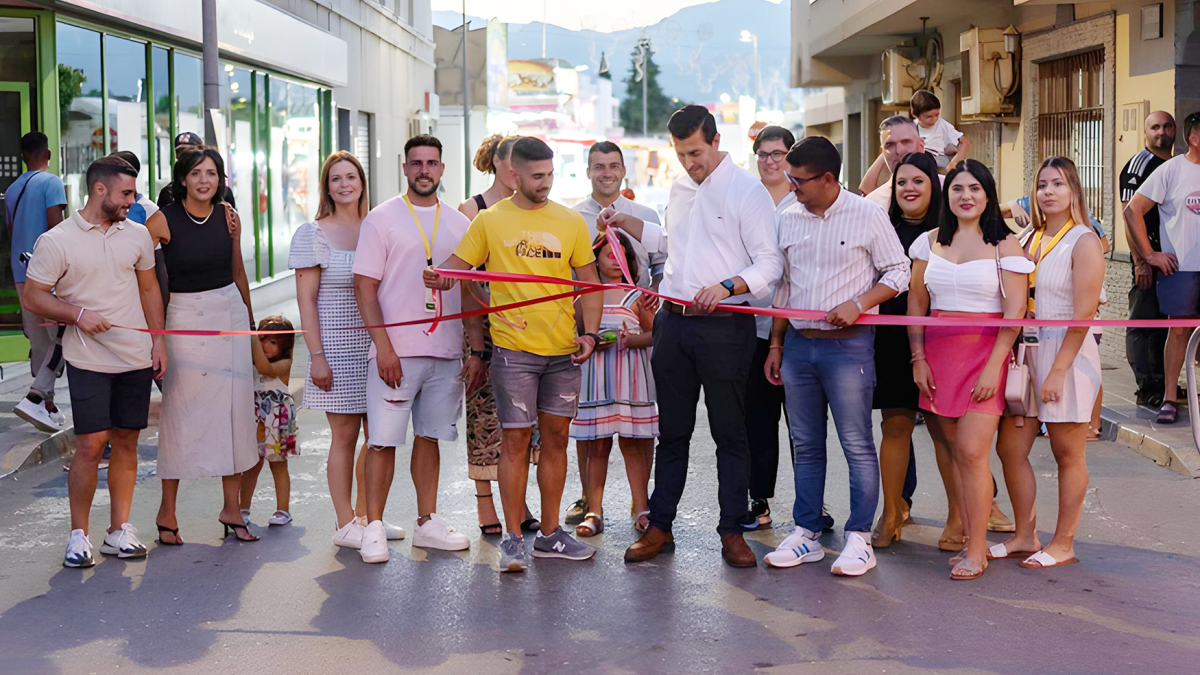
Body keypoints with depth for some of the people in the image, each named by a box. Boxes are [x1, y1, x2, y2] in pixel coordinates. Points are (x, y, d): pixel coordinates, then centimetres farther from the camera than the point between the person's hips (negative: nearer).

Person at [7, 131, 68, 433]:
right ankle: (35, 397, -17)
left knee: (39, 342, 13)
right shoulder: (51, 182, -8)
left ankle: (48, 405, 15)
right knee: (63, 337, -3)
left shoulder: (12, 190, 15)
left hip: (21, 274, 7)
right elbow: (55, 227, -16)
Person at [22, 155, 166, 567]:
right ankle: (79, 534, 6)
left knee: (126, 442, 7)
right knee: (91, 444, -7)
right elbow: (32, 298, -3)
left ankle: (119, 529, 16)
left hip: (136, 359, 4)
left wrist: (158, 340, 10)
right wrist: (78, 314, -16)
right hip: (88, 360, -4)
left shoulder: (137, 235, 8)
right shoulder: (57, 241, -6)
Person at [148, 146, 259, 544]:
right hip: (186, 317, -4)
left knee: (235, 410, 4)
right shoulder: (163, 221, -8)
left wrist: (249, 320, 24)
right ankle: (167, 510, 10)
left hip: (230, 314, 4)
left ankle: (231, 509, 13)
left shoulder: (227, 217, 4)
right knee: (182, 413, -2)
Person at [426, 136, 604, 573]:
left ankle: (549, 533, 20)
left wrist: (590, 333, -1)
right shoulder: (490, 221, 3)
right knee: (516, 441, -2)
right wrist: (439, 277, -20)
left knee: (556, 438, 9)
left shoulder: (571, 222, 9)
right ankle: (513, 539, 5)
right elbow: (458, 264, 3)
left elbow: (589, 283, 11)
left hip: (563, 352, 3)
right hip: (514, 349, -3)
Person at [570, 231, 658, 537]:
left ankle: (641, 509, 4)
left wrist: (633, 340, -14)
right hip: (593, 376, 1)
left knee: (632, 441, -1)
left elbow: (655, 334, 5)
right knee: (595, 444, 0)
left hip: (629, 375, -1)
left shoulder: (636, 296, 6)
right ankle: (594, 510, 4)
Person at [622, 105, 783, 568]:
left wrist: (727, 286, -26)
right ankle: (660, 525, 19)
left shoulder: (747, 190, -7)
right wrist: (627, 224, 25)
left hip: (725, 325, -6)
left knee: (730, 431, 2)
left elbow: (770, 263, -11)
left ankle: (732, 530, 9)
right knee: (672, 430, 11)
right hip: (674, 322, 6)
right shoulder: (679, 188, 15)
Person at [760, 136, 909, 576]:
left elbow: (898, 273, -1)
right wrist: (775, 344, 16)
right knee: (805, 446, 10)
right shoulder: (789, 220, 11)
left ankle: (859, 539, 3)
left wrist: (858, 304, -16)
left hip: (848, 345, -5)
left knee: (857, 446, -4)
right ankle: (805, 534, 17)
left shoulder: (868, 217, -4)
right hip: (798, 343, 5)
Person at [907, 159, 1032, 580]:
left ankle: (977, 551, -3)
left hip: (985, 352, -4)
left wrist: (994, 366, -13)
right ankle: (972, 541, 12)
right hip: (939, 353, 4)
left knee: (971, 452, -11)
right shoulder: (930, 242, 11)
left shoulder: (1004, 244, -1)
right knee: (956, 454, 4)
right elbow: (915, 304, 12)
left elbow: (1015, 310, -6)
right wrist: (918, 359, 3)